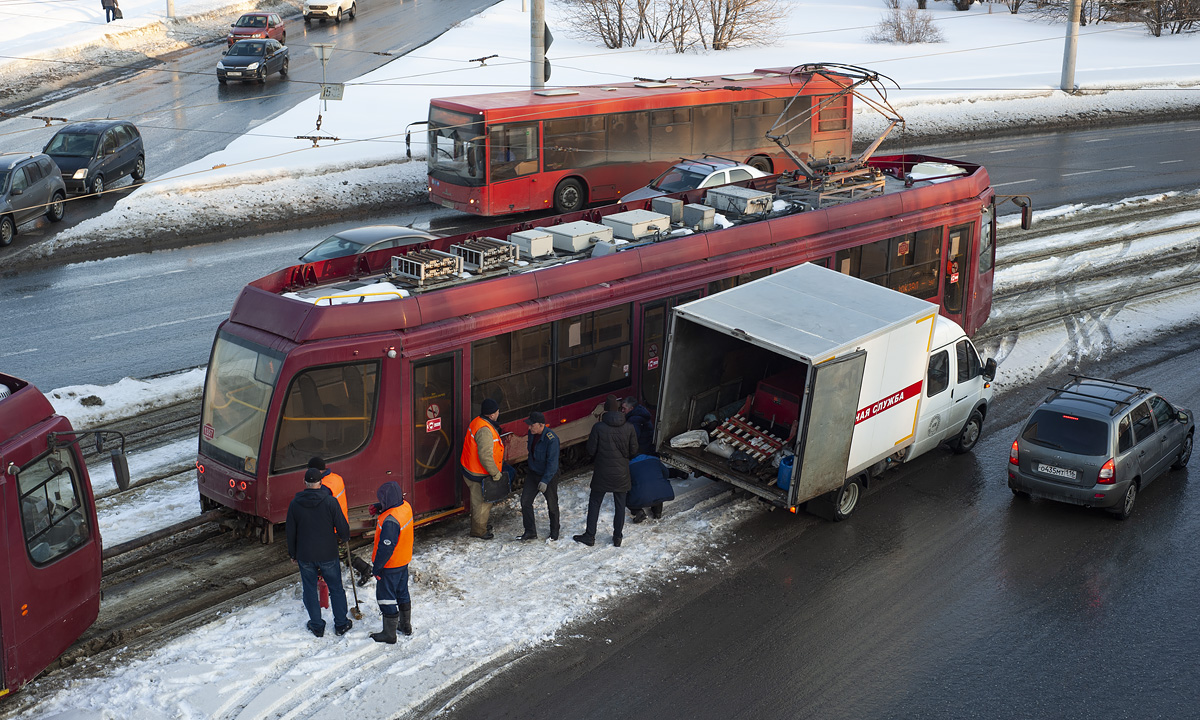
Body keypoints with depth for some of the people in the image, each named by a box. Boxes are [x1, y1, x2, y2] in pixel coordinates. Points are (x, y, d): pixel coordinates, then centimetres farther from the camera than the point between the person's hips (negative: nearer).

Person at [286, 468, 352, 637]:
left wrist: (293, 554, 16)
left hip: (305, 556, 2)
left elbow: (291, 533, 2)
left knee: (309, 590, 15)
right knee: (336, 589, 13)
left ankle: (317, 626, 22)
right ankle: (341, 624, 22)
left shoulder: (295, 504, -6)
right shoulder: (330, 501, -15)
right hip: (328, 554, -2)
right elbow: (343, 528, -11)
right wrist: (342, 538, 12)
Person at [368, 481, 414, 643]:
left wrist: (376, 568, -18)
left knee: (386, 598, 6)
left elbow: (386, 548, -29)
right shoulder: (405, 506, -6)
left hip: (390, 566, -9)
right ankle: (406, 625, 38)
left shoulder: (390, 521, -33)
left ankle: (389, 634, 17)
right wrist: (379, 508, 3)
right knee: (402, 593, 23)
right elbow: (391, 506, 21)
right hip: (404, 561, 9)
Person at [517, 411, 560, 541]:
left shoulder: (551, 439, -28)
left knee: (552, 505, 9)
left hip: (549, 476, -7)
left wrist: (545, 481, -28)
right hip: (533, 474, 7)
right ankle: (530, 532, 8)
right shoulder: (532, 433, -4)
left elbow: (552, 462, -27)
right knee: (525, 501, -1)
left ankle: (554, 532, 28)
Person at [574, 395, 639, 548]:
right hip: (621, 473, 2)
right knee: (620, 505, 13)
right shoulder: (629, 428, -9)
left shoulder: (598, 427, -15)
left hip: (602, 473, -2)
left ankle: (590, 535, 15)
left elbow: (591, 450, -10)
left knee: (594, 503, 12)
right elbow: (634, 451, -2)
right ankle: (617, 537, 20)